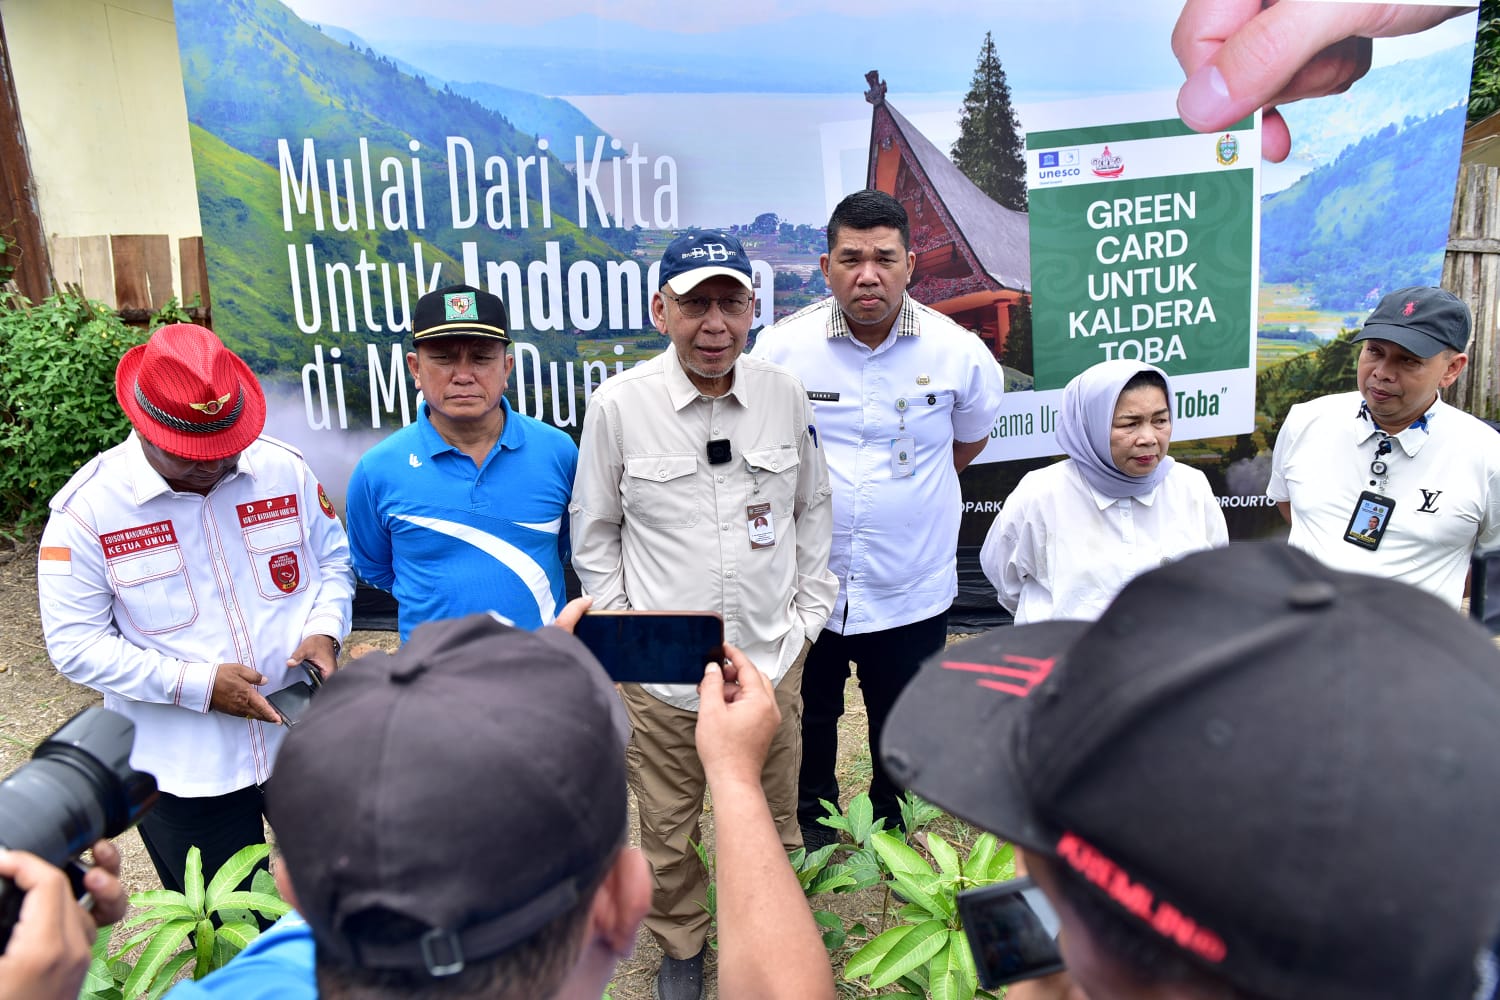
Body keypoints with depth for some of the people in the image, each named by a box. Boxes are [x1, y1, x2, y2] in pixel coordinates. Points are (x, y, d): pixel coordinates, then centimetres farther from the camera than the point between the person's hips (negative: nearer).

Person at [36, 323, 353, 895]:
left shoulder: (284, 468, -6)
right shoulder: (87, 509, -13)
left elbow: (333, 557, 8)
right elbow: (76, 644, -11)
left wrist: (325, 630, -12)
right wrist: (197, 684, -21)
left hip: (307, 735, 2)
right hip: (183, 770, -2)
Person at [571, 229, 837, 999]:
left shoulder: (786, 395, -3)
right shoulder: (617, 405, -9)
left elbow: (811, 507, 10)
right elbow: (594, 530, 2)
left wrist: (809, 611, 6)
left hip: (771, 660, 2)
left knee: (772, 826, 18)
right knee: (668, 831, 14)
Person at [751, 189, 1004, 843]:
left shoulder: (957, 352, -9)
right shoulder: (781, 347, -12)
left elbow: (971, 437, 12)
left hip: (911, 587, 1)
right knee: (807, 720, 19)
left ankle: (893, 825, 47)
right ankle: (811, 821, 46)